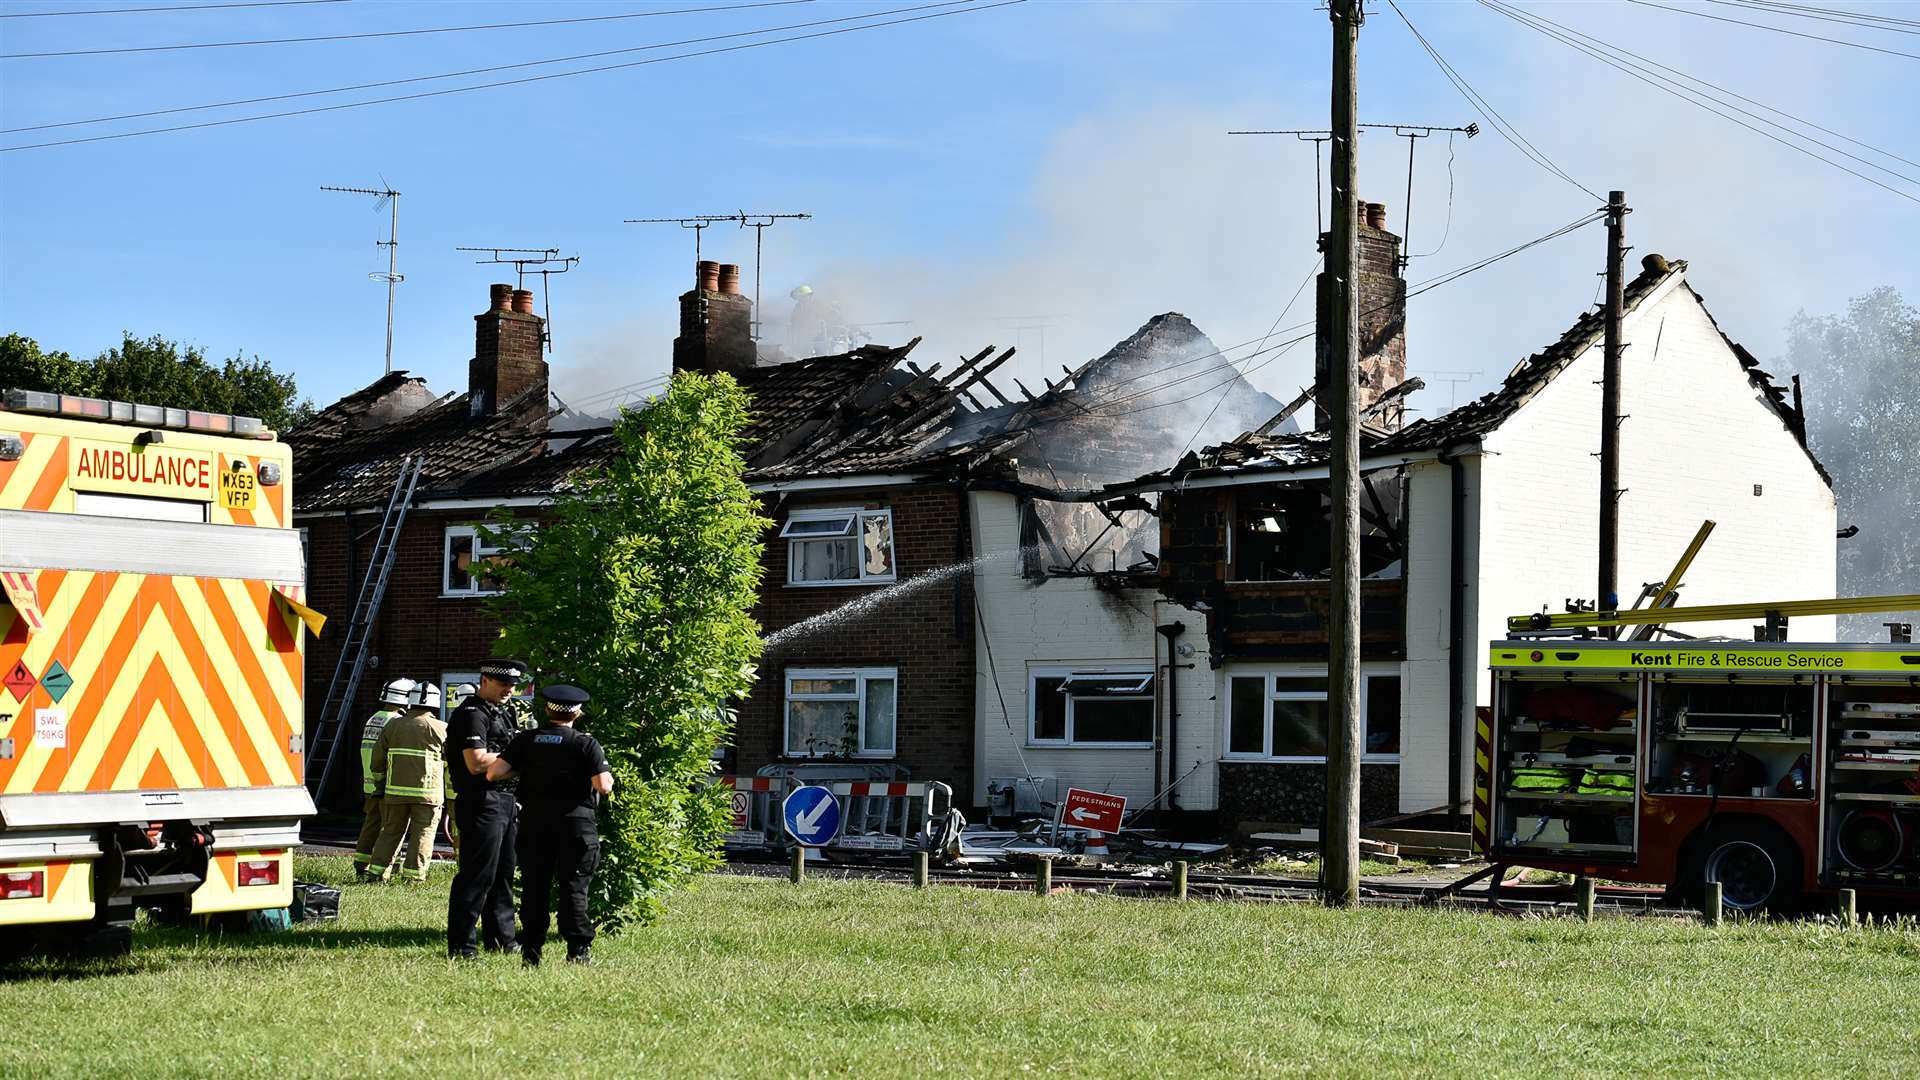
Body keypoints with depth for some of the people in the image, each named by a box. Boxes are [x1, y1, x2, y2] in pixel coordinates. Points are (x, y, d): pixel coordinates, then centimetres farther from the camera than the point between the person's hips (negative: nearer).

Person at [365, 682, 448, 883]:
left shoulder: (393, 725, 7)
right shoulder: (441, 729, -5)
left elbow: (377, 762, 8)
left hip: (396, 790, 4)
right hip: (426, 791, -4)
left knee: (390, 831, 15)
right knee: (422, 834, 2)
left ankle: (377, 872, 13)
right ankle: (412, 876, -3)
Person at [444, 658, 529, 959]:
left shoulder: (504, 714, 20)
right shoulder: (471, 714, -11)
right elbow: (477, 763, -20)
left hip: (505, 802, 10)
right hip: (482, 803, -10)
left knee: (503, 874, 14)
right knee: (477, 875, -9)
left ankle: (501, 938, 22)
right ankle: (460, 945, -6)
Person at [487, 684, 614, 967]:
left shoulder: (526, 740, 2)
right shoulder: (586, 744, -6)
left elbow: (494, 772, -4)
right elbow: (604, 786, -14)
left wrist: (520, 770, 13)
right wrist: (607, 776, 8)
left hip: (534, 824, 2)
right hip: (575, 824, -2)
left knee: (534, 888, 9)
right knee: (574, 888, 3)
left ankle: (531, 952, 9)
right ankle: (578, 949, -1)